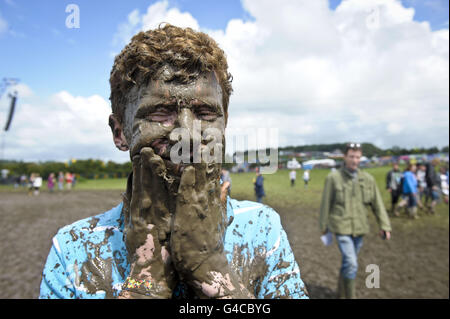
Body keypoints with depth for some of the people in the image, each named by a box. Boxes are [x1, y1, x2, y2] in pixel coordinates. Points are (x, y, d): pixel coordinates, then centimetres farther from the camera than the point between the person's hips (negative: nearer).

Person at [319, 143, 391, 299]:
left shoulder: (368, 179, 2)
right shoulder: (333, 178, -8)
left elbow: (377, 203, 5)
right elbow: (326, 204, -1)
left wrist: (384, 225, -2)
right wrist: (323, 225, 4)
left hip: (360, 228, 4)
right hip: (341, 227, -4)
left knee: (349, 262, 17)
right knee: (351, 264, -13)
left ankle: (341, 293, 37)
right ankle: (350, 295, 6)